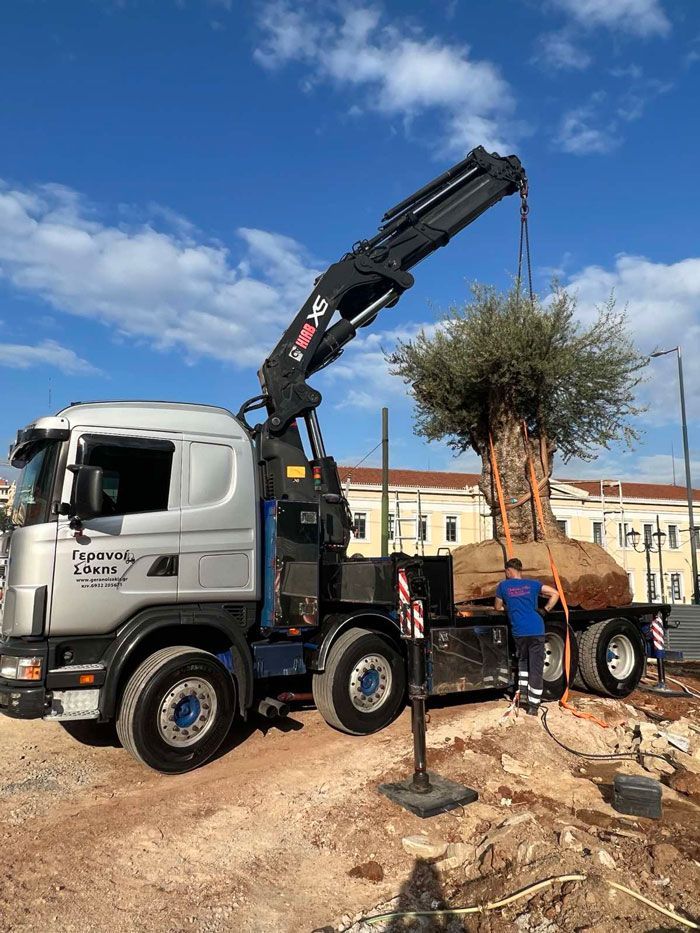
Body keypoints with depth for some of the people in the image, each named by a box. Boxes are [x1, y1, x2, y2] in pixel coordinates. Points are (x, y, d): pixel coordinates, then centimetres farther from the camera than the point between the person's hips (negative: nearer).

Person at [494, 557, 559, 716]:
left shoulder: (503, 586, 7)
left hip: (519, 632, 0)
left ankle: (523, 694, 20)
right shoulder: (532, 584, 10)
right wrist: (545, 610, 10)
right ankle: (533, 706, 6)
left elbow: (498, 607, 19)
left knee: (523, 661, 26)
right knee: (536, 667, 5)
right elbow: (555, 593, 6)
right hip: (537, 631, 0)